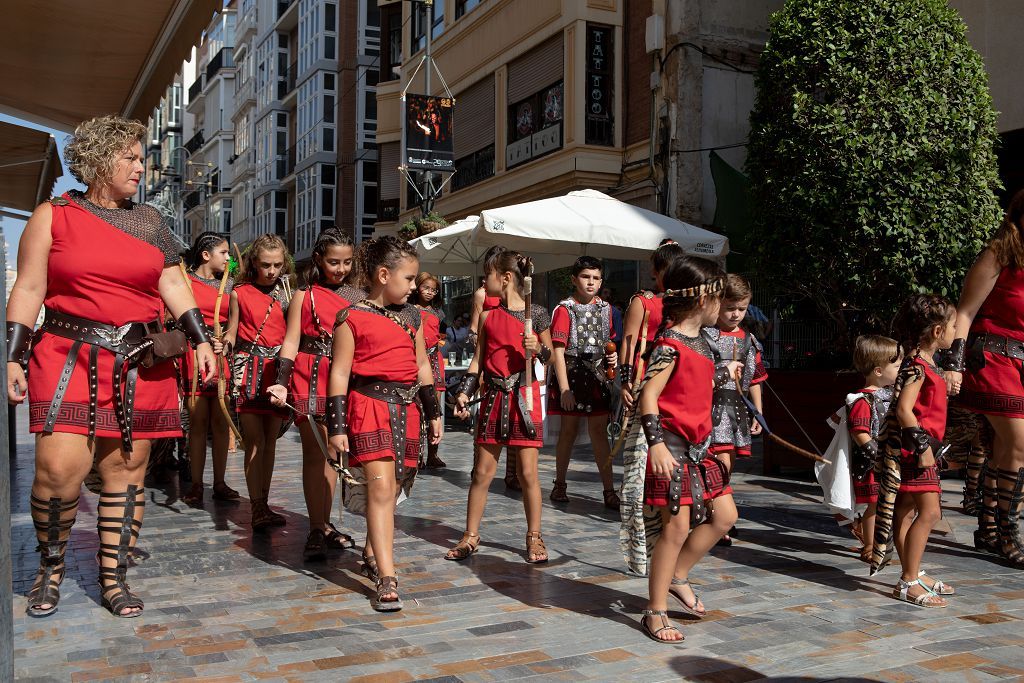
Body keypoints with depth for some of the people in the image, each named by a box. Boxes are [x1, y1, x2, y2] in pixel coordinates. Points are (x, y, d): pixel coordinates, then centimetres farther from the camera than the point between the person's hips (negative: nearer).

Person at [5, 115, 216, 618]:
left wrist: (200, 338, 2)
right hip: (69, 358, -3)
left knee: (126, 469, 3)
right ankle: (51, 566, 13)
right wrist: (14, 358, -4)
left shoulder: (150, 220, 14)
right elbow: (28, 291, 2)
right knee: (59, 467, -13)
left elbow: (172, 283, 13)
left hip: (141, 365, 3)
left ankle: (113, 579, 15)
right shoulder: (53, 216, 4)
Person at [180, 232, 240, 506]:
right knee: (198, 421, -3)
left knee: (221, 422, 2)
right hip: (195, 354, -3)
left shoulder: (229, 284, 16)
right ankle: (196, 485, 3)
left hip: (223, 356, 3)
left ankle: (220, 483, 9)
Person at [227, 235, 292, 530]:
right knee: (255, 441, -8)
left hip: (278, 369, 2)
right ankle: (257, 509, -6)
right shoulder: (240, 293, 4)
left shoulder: (288, 292, 8)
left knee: (270, 440, 7)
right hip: (249, 369, -2)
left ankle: (264, 506, 15)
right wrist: (223, 342, -12)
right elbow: (232, 332, 9)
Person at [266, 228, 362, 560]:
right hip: (310, 380, -3)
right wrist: (281, 382, -13)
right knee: (314, 452, -4)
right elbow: (291, 342, -1)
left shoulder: (358, 297, 11)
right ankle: (316, 531, -1)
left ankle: (325, 524, 19)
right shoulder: (304, 296, 4)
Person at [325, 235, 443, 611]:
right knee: (380, 486, -14)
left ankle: (374, 551, 27)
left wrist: (433, 411, 18)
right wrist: (337, 426, -9)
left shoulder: (412, 316, 14)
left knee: (389, 489, 9)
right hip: (369, 404, -6)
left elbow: (422, 365, 20)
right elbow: (340, 372, -5)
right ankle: (387, 579, -14)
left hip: (406, 407, 6)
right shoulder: (353, 317, -4)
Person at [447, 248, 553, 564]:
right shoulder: (488, 315, 7)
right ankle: (470, 536, 18)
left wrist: (537, 349, -16)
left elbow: (549, 356, 5)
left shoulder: (535, 314, -3)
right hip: (493, 396, 3)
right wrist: (464, 391, 2)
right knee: (482, 472, 7)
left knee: (528, 472, 1)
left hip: (524, 396, -3)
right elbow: (478, 358, 11)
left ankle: (534, 537, 16)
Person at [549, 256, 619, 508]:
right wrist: (564, 389, -17)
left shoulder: (605, 308, 8)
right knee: (569, 431, 6)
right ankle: (559, 485, 22)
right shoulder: (565, 309, -8)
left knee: (599, 432, 5)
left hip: (598, 376, 4)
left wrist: (614, 356, -2)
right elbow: (558, 350, -12)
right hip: (572, 375, -4)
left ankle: (609, 491, 7)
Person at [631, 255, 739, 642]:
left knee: (724, 515, 13)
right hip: (673, 444, -10)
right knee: (677, 526, -6)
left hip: (698, 444, 10)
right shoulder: (670, 343, -15)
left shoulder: (700, 342, 13)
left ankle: (677, 576, 28)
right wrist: (656, 443, -30)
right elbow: (648, 395, -21)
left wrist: (725, 373, 35)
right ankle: (655, 612, 6)